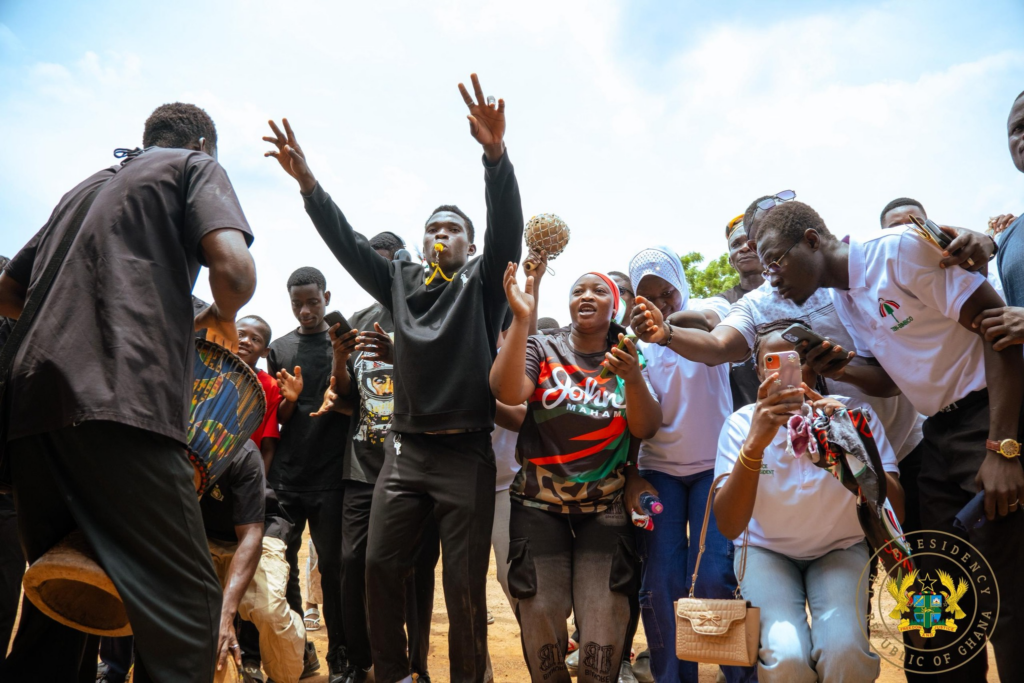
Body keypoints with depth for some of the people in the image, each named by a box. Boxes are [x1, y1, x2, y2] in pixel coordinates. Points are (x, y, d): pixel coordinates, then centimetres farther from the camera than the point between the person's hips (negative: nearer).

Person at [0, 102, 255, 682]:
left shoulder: (88, 187, 31)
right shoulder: (197, 167, 12)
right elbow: (234, 269, -9)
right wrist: (221, 317, 11)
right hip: (118, 400, -8)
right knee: (184, 607, -8)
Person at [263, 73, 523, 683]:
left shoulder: (484, 282, 6)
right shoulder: (401, 282, 16)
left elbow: (507, 224, -10)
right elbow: (347, 241, 9)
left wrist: (496, 155, -27)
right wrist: (308, 183, -3)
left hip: (466, 453, -3)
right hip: (406, 449, 4)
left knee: (465, 581, 0)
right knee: (381, 565, 2)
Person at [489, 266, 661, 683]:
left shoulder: (627, 358, 5)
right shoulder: (543, 349, 2)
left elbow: (645, 429, -7)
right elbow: (507, 392, -18)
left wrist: (632, 379, -25)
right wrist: (521, 319, -23)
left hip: (605, 508, 1)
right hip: (539, 507, 0)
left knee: (605, 619, -10)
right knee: (540, 613, -6)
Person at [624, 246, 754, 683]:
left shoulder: (711, 308, 1)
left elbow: (708, 320, -26)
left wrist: (668, 324, -48)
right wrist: (631, 475, -9)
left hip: (713, 465, -2)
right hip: (658, 469, 2)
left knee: (714, 578, -10)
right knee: (662, 583, -5)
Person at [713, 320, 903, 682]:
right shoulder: (742, 424, -17)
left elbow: (894, 513, -23)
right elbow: (729, 527, -28)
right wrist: (754, 443, -42)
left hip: (840, 548, 1)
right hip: (766, 550, 0)